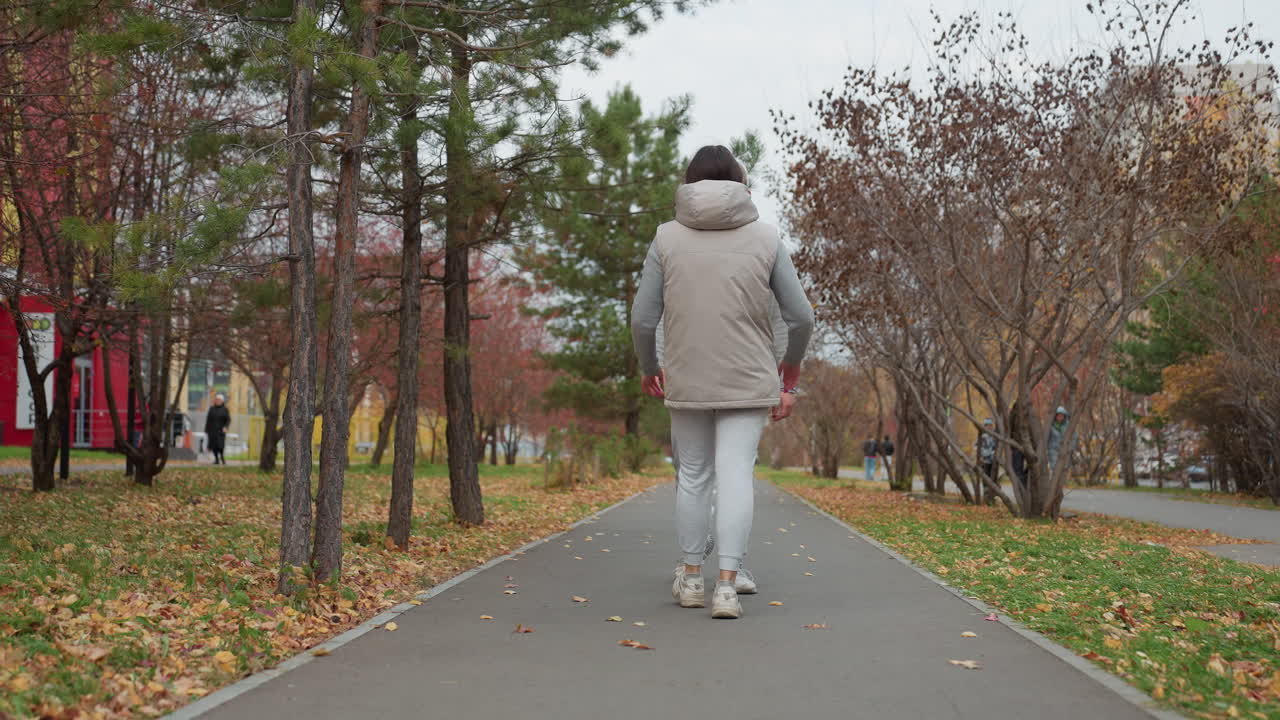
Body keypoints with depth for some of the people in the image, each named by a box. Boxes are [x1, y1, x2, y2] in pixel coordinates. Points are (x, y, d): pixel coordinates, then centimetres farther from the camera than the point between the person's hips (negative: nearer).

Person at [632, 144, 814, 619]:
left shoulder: (667, 238, 1)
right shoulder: (765, 238, 1)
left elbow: (643, 319, -2)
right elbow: (801, 316, 0)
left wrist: (648, 369, 15)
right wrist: (792, 365, 18)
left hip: (685, 382, 1)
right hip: (748, 382, -1)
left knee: (693, 476, 13)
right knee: (735, 476, -1)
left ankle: (692, 579, 22)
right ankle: (726, 585, -8)